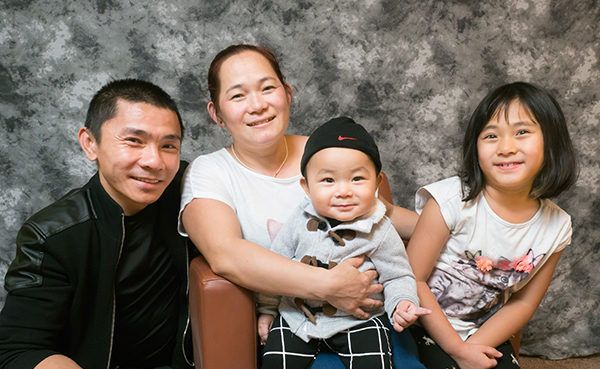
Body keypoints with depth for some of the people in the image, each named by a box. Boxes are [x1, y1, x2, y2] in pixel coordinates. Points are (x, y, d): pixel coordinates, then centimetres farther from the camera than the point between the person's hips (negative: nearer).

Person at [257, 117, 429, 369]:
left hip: (357, 320, -1)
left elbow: (398, 276, -3)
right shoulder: (300, 221, -8)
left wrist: (401, 302, -24)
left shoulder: (380, 232, -13)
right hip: (297, 315, 2)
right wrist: (267, 309, 11)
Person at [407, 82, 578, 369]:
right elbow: (413, 279, -17)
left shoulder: (556, 225, -9)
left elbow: (523, 302, 1)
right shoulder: (451, 200, -21)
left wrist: (473, 346, -12)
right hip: (427, 325, -3)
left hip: (485, 335, 4)